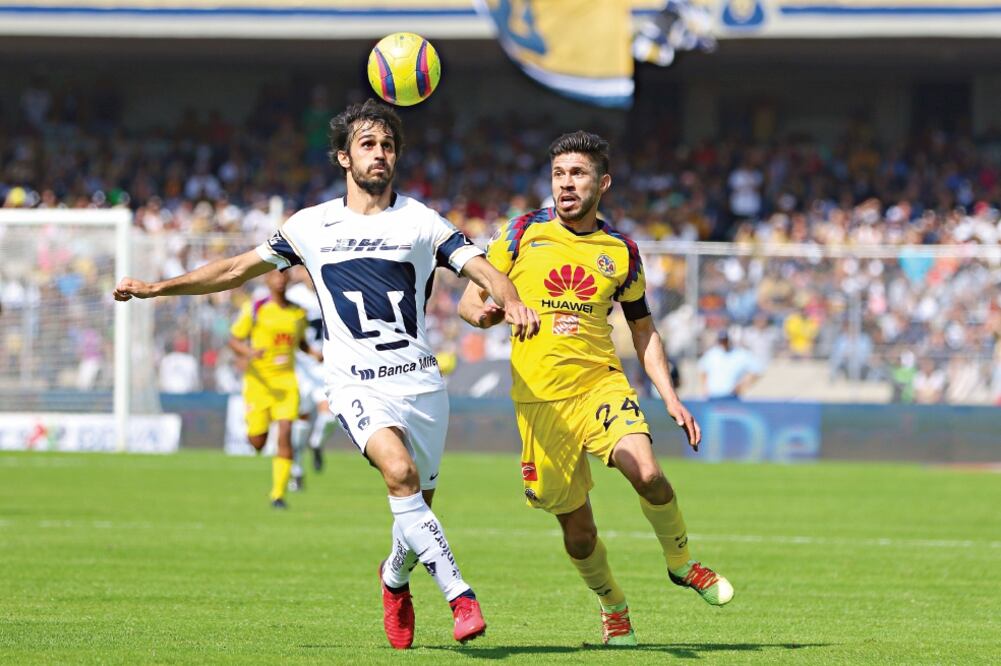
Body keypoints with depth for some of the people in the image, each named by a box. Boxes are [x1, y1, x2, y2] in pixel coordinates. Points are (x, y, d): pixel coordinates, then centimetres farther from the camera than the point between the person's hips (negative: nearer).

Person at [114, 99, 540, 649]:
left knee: (417, 505, 6)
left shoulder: (420, 221, 6)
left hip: (420, 380, 1)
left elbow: (482, 269, -5)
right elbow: (237, 269, 17)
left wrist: (511, 301, -27)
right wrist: (156, 288, 12)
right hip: (356, 383, -1)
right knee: (400, 473, -28)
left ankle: (395, 577, 40)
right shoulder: (311, 226, 10)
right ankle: (460, 596, -30)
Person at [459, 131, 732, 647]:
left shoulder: (621, 252, 8)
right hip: (540, 396, 0)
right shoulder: (522, 233, 3)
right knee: (576, 526, 1)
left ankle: (681, 562, 1)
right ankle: (613, 607, 28)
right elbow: (470, 302, 6)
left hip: (601, 382, 0)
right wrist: (485, 311, -18)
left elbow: (644, 331, 18)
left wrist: (670, 398, 8)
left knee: (647, 474, -26)